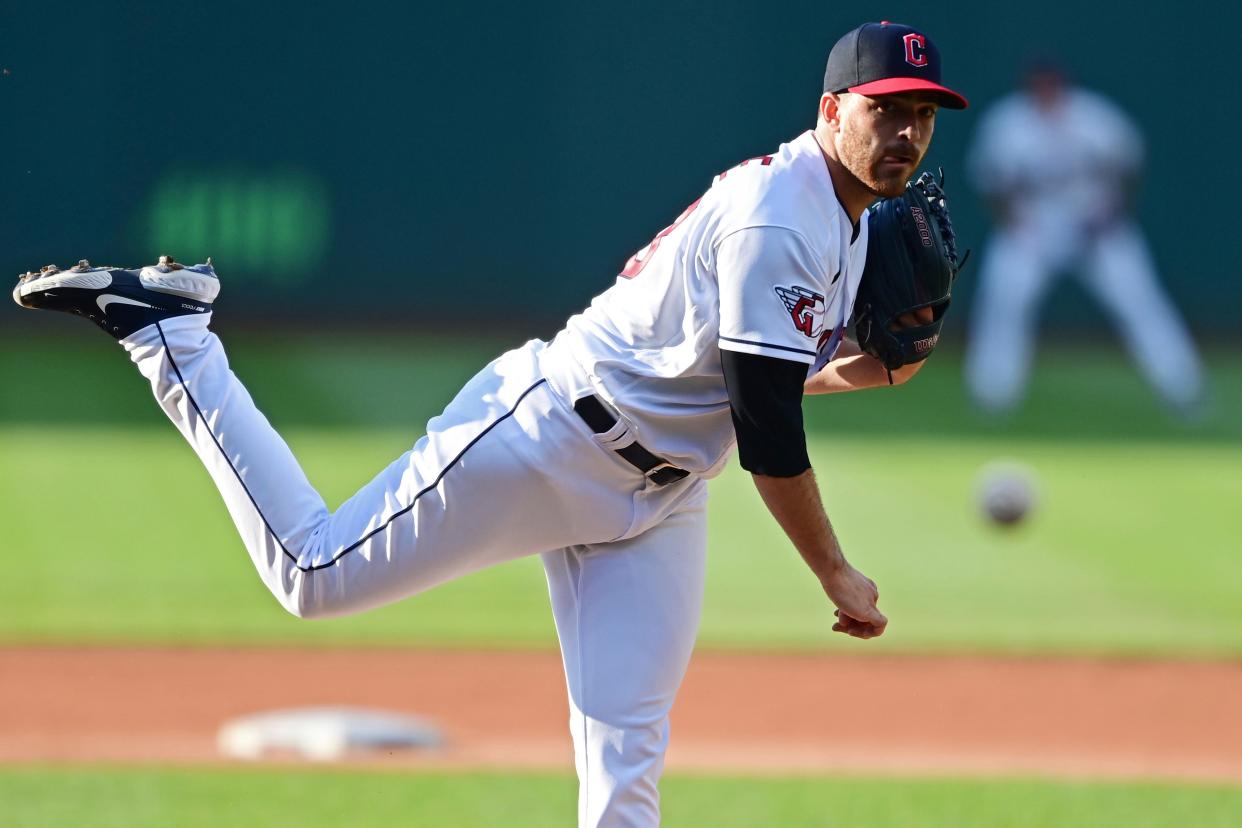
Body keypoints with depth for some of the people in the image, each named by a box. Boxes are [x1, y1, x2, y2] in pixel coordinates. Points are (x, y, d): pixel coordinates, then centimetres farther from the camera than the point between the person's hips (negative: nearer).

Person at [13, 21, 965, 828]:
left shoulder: (850, 217, 9)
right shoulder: (777, 220, -23)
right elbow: (764, 433, -25)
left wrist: (868, 369, -1)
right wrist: (837, 576, -20)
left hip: (655, 492, 9)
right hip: (551, 437, -9)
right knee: (314, 573, -1)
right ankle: (163, 325, 12)